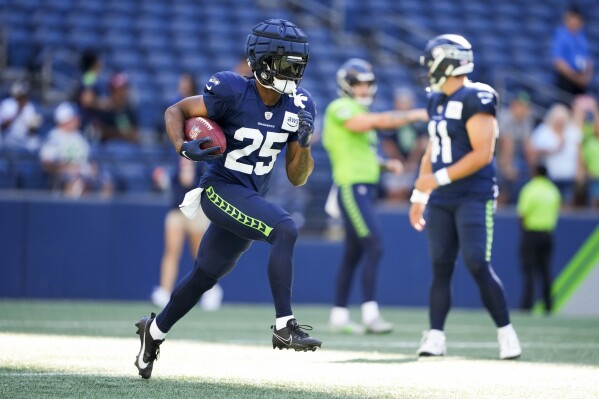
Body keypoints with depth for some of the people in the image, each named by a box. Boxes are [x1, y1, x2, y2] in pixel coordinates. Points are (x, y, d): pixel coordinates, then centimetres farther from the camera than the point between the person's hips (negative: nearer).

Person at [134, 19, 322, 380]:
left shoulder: (297, 106, 0)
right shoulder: (233, 92, -17)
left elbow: (297, 178, 4)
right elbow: (175, 111, -7)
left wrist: (304, 143, -15)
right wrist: (183, 147, -25)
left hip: (251, 199, 7)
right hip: (221, 190, -7)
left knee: (206, 275, 18)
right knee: (286, 230, -28)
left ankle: (155, 330, 41)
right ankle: (284, 327, -28)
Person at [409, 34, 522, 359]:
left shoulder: (475, 99, -13)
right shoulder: (437, 101, 14)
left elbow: (482, 154, -19)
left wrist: (439, 178, -19)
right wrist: (419, 195, 18)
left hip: (474, 196, -8)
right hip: (442, 200, 8)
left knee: (477, 264, -13)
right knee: (440, 267, 3)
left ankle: (505, 332, -2)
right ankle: (435, 337, 3)